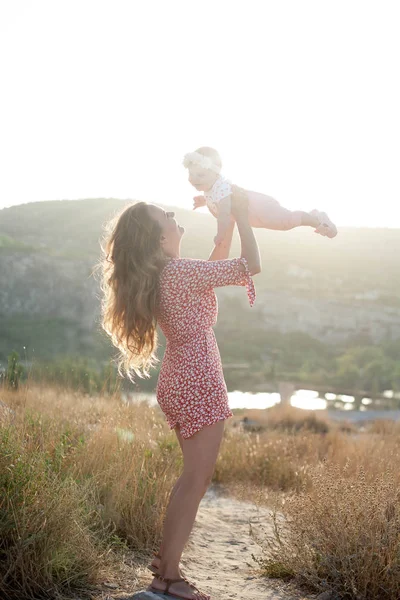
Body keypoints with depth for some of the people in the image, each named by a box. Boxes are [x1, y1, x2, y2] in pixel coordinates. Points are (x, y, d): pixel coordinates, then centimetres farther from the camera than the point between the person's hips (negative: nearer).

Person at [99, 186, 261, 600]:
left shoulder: (155, 276, 10)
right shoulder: (181, 272, -18)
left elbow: (218, 266, 22)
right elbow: (250, 266, -18)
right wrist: (241, 215, -8)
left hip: (180, 381, 10)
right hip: (198, 383, -10)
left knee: (194, 475, 18)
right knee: (197, 478, -3)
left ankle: (165, 558, 24)